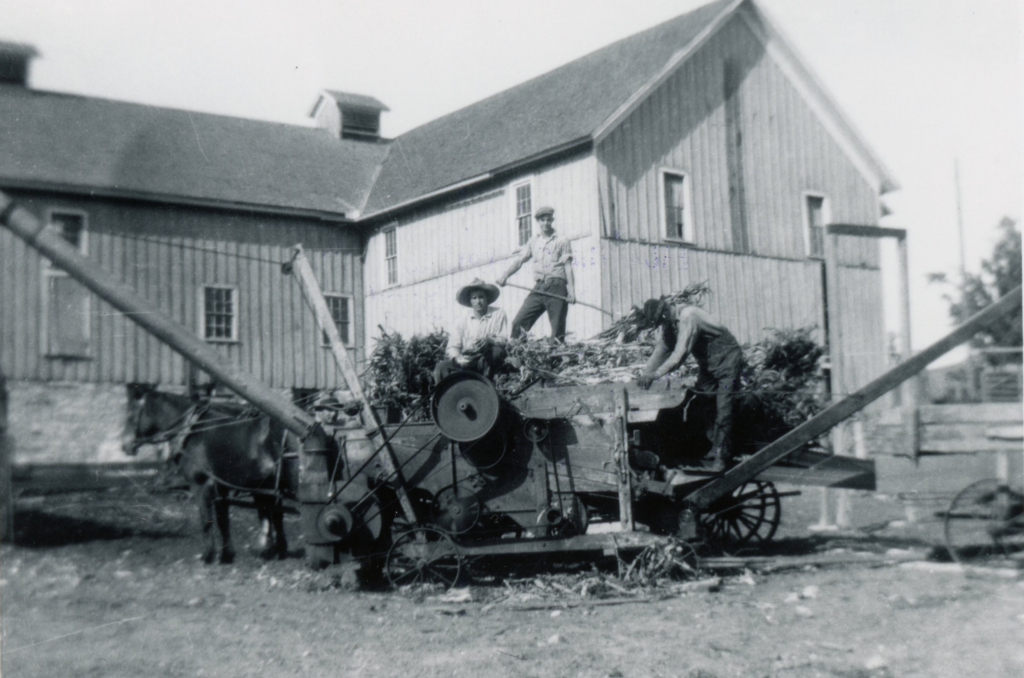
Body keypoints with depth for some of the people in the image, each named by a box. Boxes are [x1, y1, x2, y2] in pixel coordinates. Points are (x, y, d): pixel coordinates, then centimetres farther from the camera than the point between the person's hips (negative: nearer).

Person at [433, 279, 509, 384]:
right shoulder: (463, 321, 9)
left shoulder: (498, 314, 5)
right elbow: (453, 346, 4)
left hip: (489, 361, -1)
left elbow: (503, 340, -3)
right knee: (442, 367, -24)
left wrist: (489, 340, -26)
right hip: (466, 361, 1)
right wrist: (458, 358, -20)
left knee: (497, 351, -34)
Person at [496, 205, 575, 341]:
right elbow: (519, 260, 14)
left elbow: (568, 267, 1)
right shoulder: (534, 241, 18)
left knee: (558, 331, -6)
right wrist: (505, 275, -2)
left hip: (557, 287, -3)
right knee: (518, 323, -9)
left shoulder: (561, 242, 8)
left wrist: (571, 291, -10)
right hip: (539, 287, 3)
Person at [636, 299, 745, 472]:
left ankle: (721, 457, -10)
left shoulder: (688, 317, -30)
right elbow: (661, 350, 1)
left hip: (726, 359, -9)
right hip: (706, 362, 9)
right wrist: (645, 374, -10)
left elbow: (680, 353, -35)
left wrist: (656, 374, -36)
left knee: (723, 409, -12)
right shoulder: (667, 323, -3)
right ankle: (709, 450, 12)